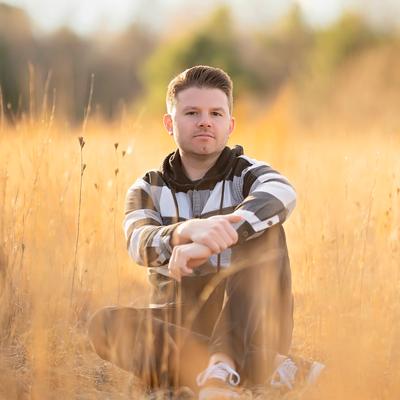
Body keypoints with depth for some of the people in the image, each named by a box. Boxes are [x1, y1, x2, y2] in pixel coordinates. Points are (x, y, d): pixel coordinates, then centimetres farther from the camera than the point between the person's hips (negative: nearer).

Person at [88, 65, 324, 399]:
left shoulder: (248, 174, 2)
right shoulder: (148, 189, 7)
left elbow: (282, 195, -26)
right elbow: (141, 243, -17)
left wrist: (207, 245, -44)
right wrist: (188, 230, -43)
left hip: (248, 332, -2)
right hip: (180, 329, 2)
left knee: (263, 231, -22)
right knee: (106, 324, -28)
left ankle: (223, 369, -40)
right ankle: (271, 371, -33)